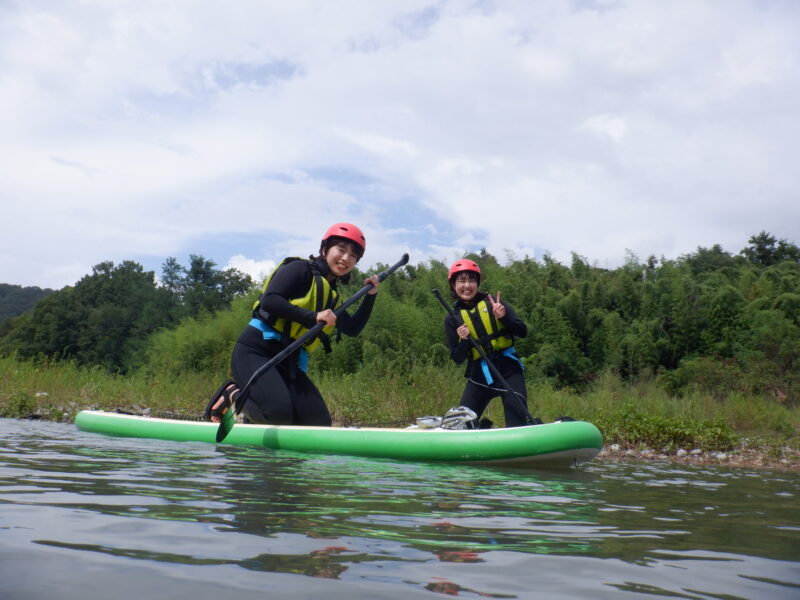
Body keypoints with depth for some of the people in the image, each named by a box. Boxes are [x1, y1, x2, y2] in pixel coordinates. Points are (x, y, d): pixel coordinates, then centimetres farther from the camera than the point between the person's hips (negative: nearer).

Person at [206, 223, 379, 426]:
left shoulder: (332, 297, 20)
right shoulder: (301, 269, -3)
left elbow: (353, 328, 25)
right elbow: (269, 300, -17)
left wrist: (370, 296, 16)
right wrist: (312, 317, -23)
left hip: (288, 364, 8)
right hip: (256, 352, -8)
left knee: (320, 424, -7)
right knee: (279, 415, -28)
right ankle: (232, 394, 1)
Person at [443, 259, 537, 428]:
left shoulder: (493, 302, 0)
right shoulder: (452, 319, 3)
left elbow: (523, 332, -2)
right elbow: (457, 359, 1)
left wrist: (504, 317, -19)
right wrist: (464, 341, -18)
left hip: (508, 369, -2)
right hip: (479, 375, 2)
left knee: (518, 424, -13)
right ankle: (483, 427, 28)